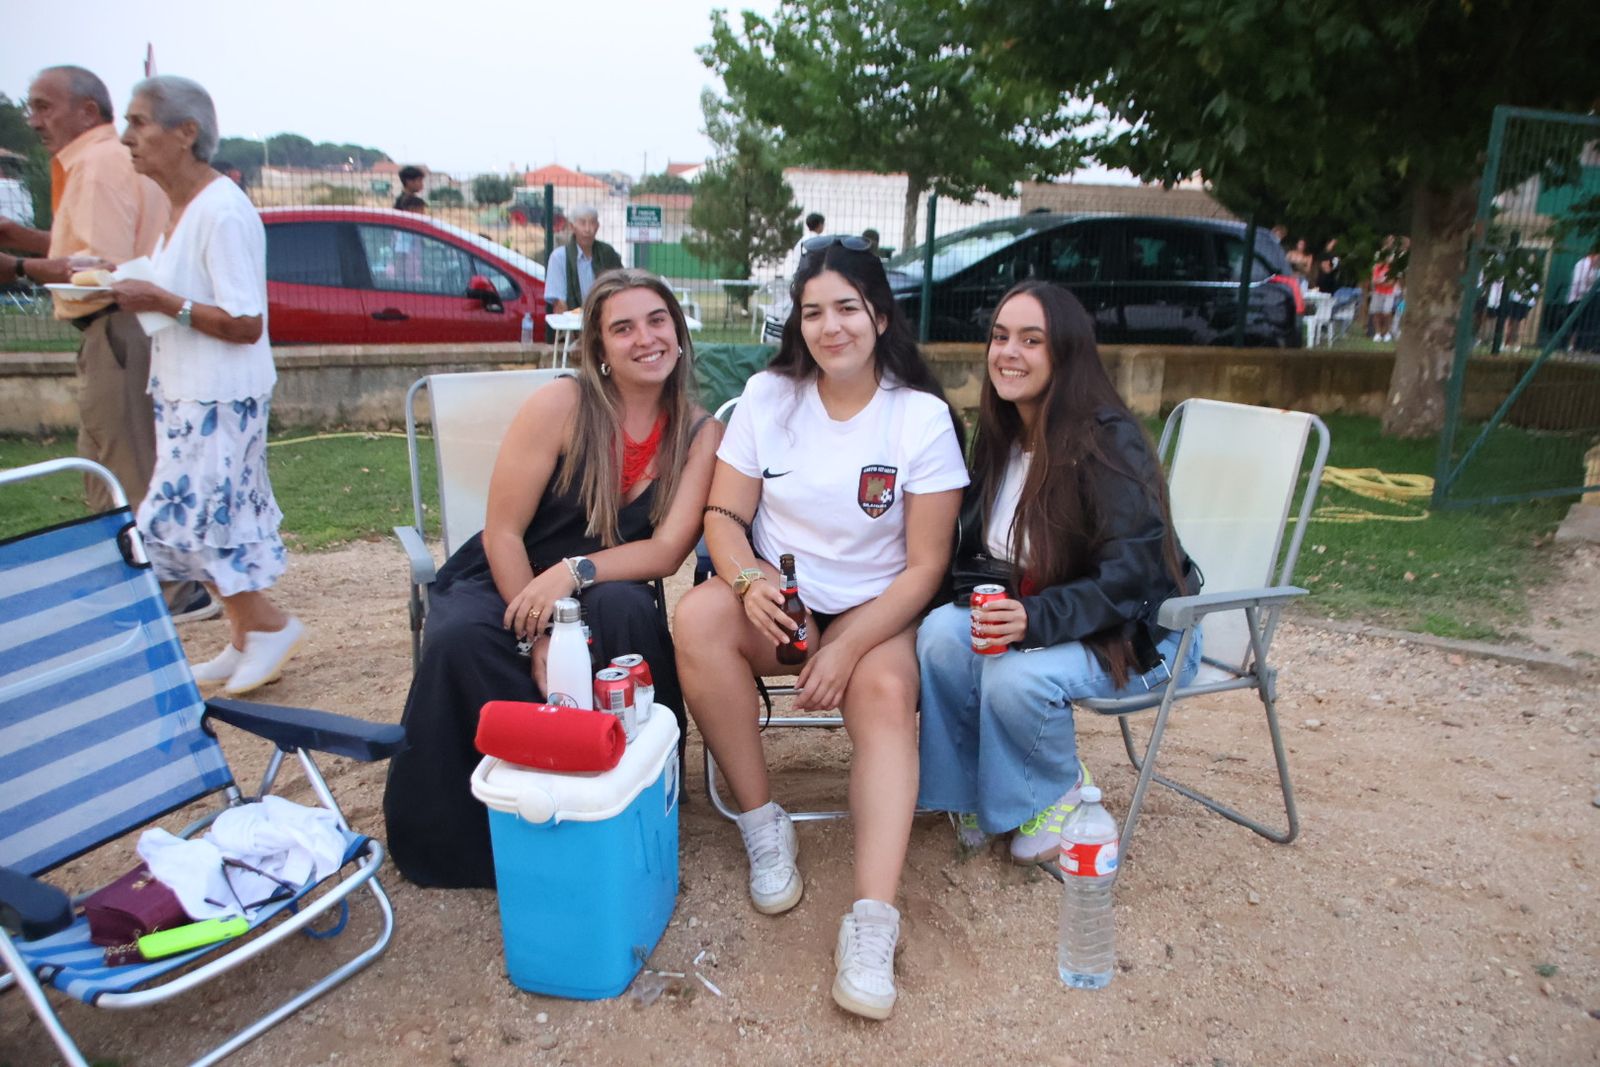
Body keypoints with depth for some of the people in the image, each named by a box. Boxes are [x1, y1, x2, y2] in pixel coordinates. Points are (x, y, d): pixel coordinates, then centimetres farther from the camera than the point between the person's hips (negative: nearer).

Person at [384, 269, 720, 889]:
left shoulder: (700, 435, -5)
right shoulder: (562, 405, -13)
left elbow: (667, 552, -12)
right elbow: (502, 531, -13)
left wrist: (576, 571, -27)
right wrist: (538, 638, -21)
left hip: (601, 588, 1)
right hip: (504, 579, -1)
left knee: (626, 609, -33)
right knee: (460, 638, -33)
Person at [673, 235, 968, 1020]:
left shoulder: (922, 416, -6)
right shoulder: (768, 396, 1)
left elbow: (926, 564, -8)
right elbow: (723, 515, 1)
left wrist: (847, 649, -19)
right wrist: (749, 581, -22)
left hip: (873, 610, -1)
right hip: (776, 600, 2)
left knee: (886, 692, -32)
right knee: (697, 617, -29)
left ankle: (872, 921, -35)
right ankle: (763, 824, -16)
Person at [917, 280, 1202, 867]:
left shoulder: (1109, 439, -20)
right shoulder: (998, 438, 2)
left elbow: (1134, 572, -24)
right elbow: (979, 550, 10)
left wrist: (1037, 618, -37)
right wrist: (984, 596, -12)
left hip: (1139, 631, -6)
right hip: (1030, 612, 6)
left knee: (1016, 676, -32)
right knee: (940, 633, -22)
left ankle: (1060, 791, 1)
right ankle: (969, 793, -1)